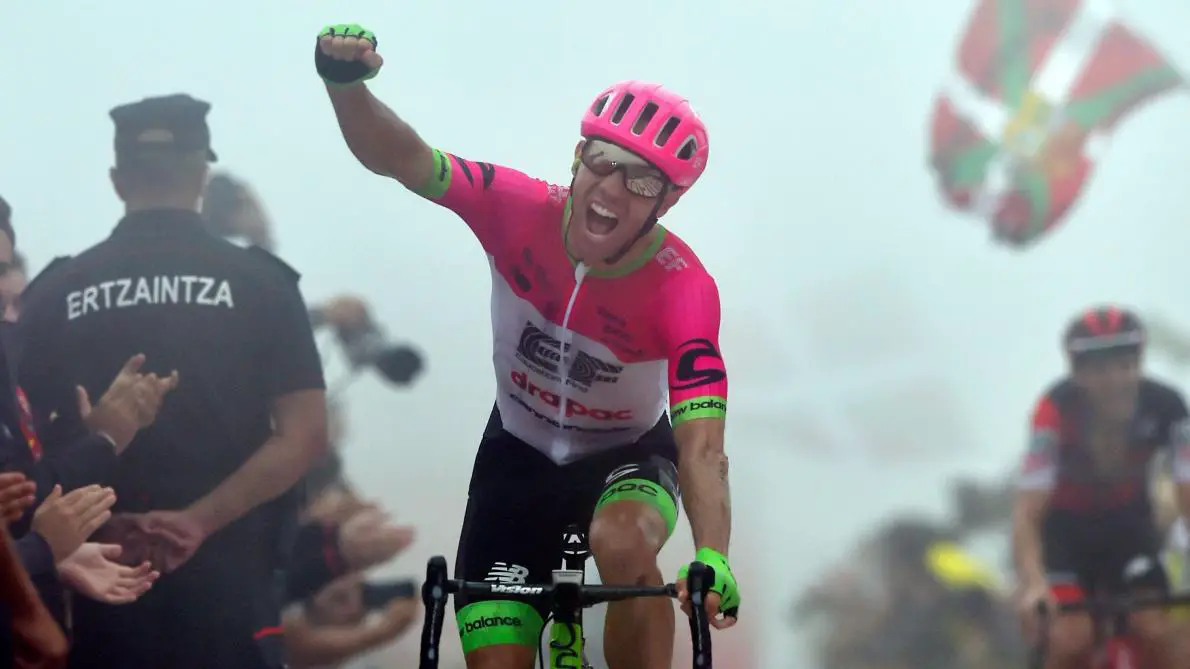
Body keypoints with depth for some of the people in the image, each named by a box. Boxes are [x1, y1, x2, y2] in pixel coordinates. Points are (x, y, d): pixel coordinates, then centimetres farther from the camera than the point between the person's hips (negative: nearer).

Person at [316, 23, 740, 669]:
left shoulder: (684, 291, -29)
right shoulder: (522, 211, -24)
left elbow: (701, 448, -36)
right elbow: (399, 158, -30)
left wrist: (712, 560, -52)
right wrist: (345, 82, -52)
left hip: (627, 455, -2)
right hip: (519, 454, 2)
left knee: (623, 543, -37)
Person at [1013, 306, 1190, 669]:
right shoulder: (1057, 409, -32)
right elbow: (1027, 513, -36)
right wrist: (1033, 584, -51)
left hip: (1128, 524, 2)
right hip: (1065, 527, -2)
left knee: (1156, 633, -17)